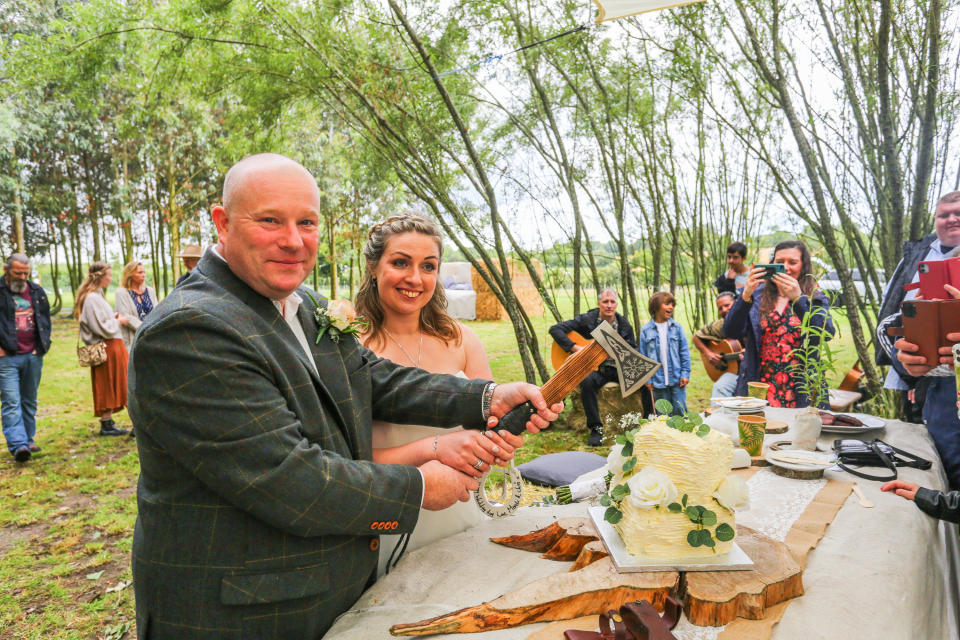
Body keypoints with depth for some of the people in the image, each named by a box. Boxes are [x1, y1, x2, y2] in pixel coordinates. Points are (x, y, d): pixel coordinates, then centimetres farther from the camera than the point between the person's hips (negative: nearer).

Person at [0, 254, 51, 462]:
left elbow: (46, 318, 21)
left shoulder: (37, 291, 10)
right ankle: (18, 445, -11)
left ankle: (28, 440, 22)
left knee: (30, 401, 12)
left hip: (34, 356, 4)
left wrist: (43, 343, 13)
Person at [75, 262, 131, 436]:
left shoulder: (96, 295, 15)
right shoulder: (92, 298, -17)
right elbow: (102, 328, -20)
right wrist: (118, 321, -6)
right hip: (107, 348, -10)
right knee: (108, 386, -2)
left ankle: (107, 422, 19)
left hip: (111, 346, 10)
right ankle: (107, 425, 6)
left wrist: (115, 317, 8)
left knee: (109, 387, 13)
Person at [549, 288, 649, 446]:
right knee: (587, 382, -37)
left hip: (619, 368, 3)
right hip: (594, 367, -3)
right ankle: (596, 428, -21)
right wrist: (574, 348, -20)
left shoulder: (624, 325, 6)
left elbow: (633, 349, 13)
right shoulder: (586, 320, -6)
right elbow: (555, 329, -10)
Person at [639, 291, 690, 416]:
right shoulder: (646, 330, -1)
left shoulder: (677, 327, 1)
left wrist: (685, 373, -3)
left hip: (677, 379, 0)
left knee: (680, 410, 5)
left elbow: (684, 352, 4)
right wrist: (647, 379, 0)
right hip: (658, 381, 0)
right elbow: (643, 356, 2)